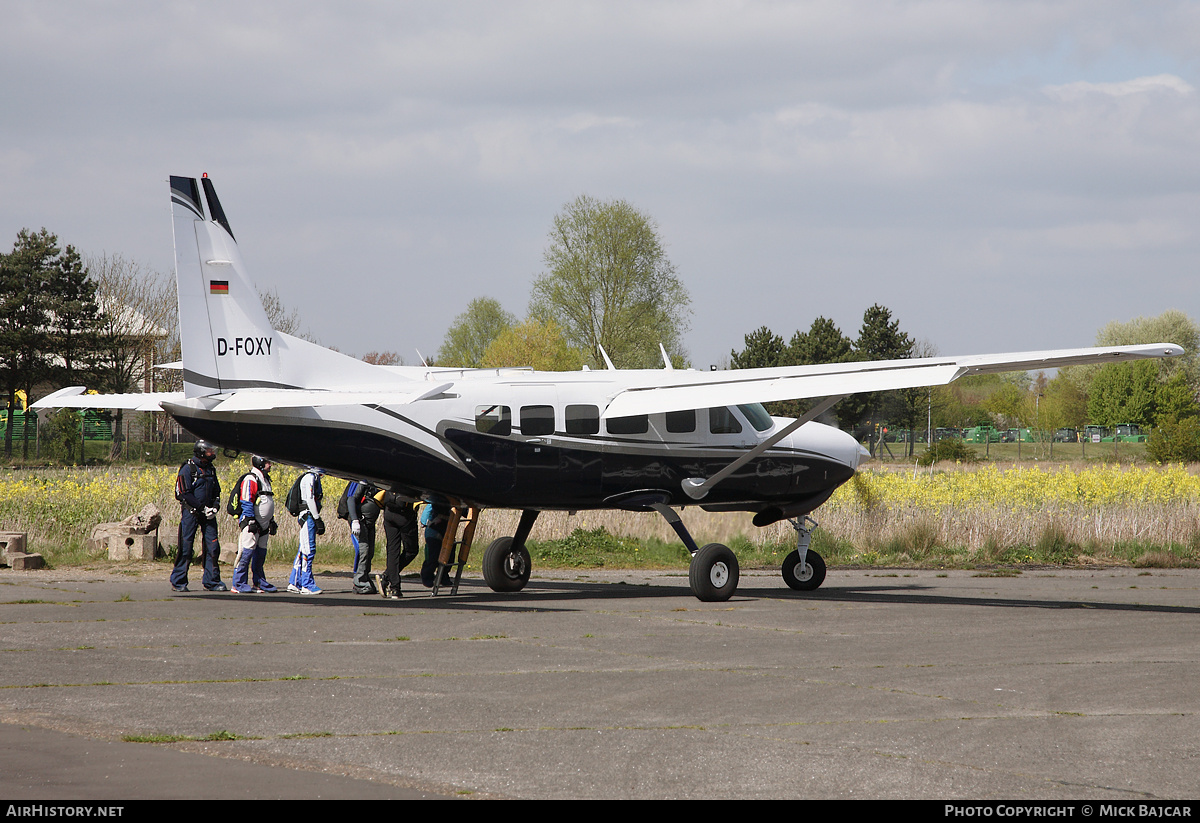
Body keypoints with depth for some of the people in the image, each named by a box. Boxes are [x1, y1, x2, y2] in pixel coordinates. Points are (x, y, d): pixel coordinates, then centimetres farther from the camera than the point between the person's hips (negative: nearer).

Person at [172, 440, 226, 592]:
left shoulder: (211, 470, 14)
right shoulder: (188, 469, -7)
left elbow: (217, 491, 21)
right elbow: (183, 493, -13)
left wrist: (215, 507, 1)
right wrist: (202, 508, -15)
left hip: (208, 514, 6)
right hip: (191, 512, -6)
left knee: (212, 547, 1)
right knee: (185, 547, -2)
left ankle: (212, 581, 8)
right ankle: (178, 582, 6)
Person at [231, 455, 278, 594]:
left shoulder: (265, 480, 19)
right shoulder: (250, 480, -11)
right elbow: (246, 503, -16)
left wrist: (272, 521, 26)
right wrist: (251, 521, -20)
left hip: (263, 525, 9)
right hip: (251, 524, -9)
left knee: (260, 554, 12)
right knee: (247, 552, -11)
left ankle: (259, 582, 20)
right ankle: (239, 584, -10)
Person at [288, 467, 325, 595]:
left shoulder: (315, 478, 19)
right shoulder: (310, 477, -11)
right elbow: (310, 499, -17)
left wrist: (318, 520, 20)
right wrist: (317, 519, -18)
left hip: (310, 517, 10)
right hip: (308, 516, -10)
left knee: (304, 549, 10)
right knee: (308, 550, -9)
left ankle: (294, 583, 13)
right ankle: (307, 585, -8)